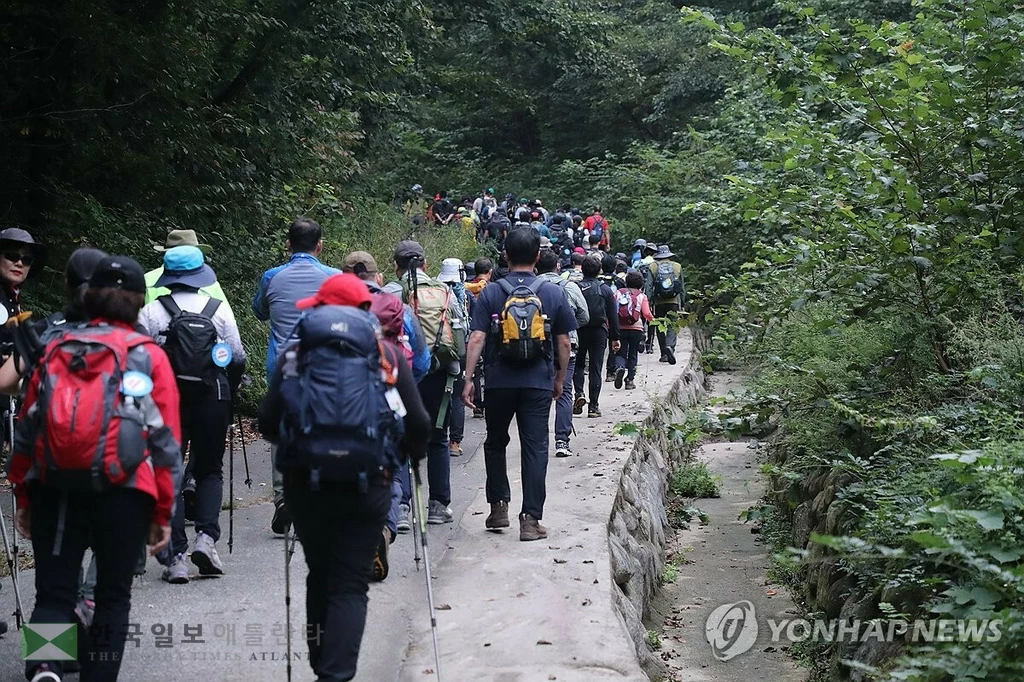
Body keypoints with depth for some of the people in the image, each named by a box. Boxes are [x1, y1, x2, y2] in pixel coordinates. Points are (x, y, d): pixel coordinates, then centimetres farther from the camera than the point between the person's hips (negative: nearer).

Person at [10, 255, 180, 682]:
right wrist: (164, 511, 6)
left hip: (55, 491, 2)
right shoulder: (149, 356, 1)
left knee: (53, 592, 8)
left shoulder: (56, 351, 9)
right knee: (113, 597, 13)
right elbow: (166, 441, -1)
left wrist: (23, 496, 19)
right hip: (124, 493, -2)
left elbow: (27, 429, 10)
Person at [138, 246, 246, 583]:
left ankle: (176, 557, 2)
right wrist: (229, 391, 18)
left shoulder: (150, 312, -3)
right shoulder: (219, 309, -1)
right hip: (211, 400, 1)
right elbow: (237, 358, 2)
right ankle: (206, 536, -3)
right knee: (210, 470, 17)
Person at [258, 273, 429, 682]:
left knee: (320, 576, 20)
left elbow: (268, 424, 2)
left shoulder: (295, 355, 6)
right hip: (366, 485, -1)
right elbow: (418, 424, 2)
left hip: (305, 483, 2)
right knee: (350, 584, 5)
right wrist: (414, 453, 24)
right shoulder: (386, 354, 6)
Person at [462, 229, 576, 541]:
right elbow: (563, 342, 3)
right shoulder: (554, 294, 0)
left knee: (495, 444, 19)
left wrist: (469, 378, -5)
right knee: (535, 448, 3)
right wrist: (560, 378, 14)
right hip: (539, 383, 0)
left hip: (499, 382, 0)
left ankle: (499, 506, 21)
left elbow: (477, 339, -9)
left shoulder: (490, 293, -3)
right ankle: (531, 519, 2)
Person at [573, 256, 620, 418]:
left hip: (579, 332, 0)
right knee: (595, 369, 4)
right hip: (599, 332, 1)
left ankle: (579, 394, -6)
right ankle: (593, 406, 3)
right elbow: (613, 315, 2)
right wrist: (615, 338, 7)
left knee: (578, 364, 16)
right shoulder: (605, 289, 1)